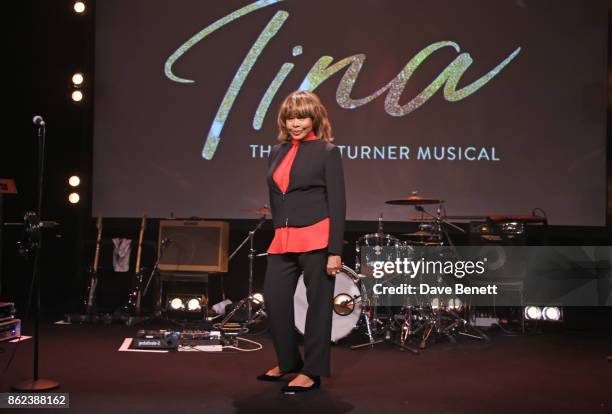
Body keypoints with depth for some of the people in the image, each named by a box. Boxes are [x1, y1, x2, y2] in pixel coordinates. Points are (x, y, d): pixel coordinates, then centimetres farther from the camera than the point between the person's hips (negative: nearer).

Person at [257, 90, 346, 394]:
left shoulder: (327, 152, -3)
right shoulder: (277, 152, 14)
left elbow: (337, 204, -7)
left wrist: (335, 250, -12)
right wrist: (278, 234, 17)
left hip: (316, 240, -6)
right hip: (283, 240, 6)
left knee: (317, 304, 3)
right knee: (274, 300, 7)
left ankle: (312, 372, 15)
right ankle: (288, 361, 28)